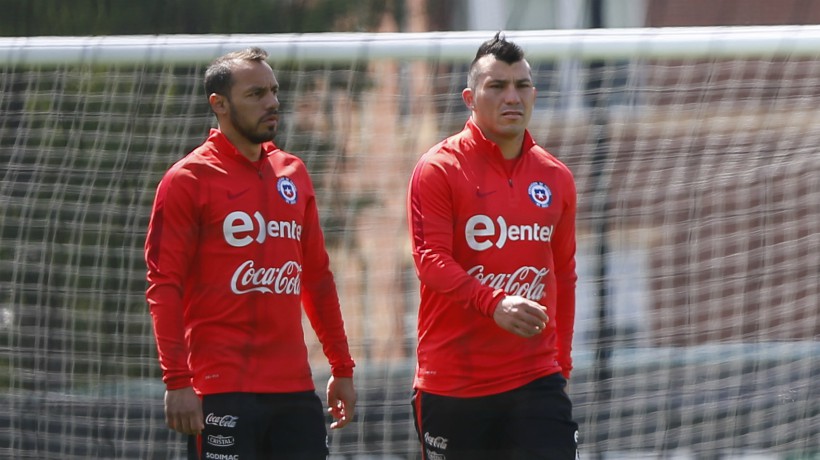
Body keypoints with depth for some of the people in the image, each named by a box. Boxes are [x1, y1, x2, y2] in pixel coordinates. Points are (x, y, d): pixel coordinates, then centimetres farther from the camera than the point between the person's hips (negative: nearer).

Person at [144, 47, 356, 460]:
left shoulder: (294, 173, 14)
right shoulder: (188, 179, -4)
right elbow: (164, 286, -8)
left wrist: (342, 368, 17)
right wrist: (177, 380, -16)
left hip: (294, 388, 6)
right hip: (222, 392, -6)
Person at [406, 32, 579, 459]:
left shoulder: (555, 177, 11)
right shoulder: (439, 168, -3)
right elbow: (431, 260, -14)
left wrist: (561, 363, 19)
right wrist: (495, 303, -28)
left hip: (534, 380, 3)